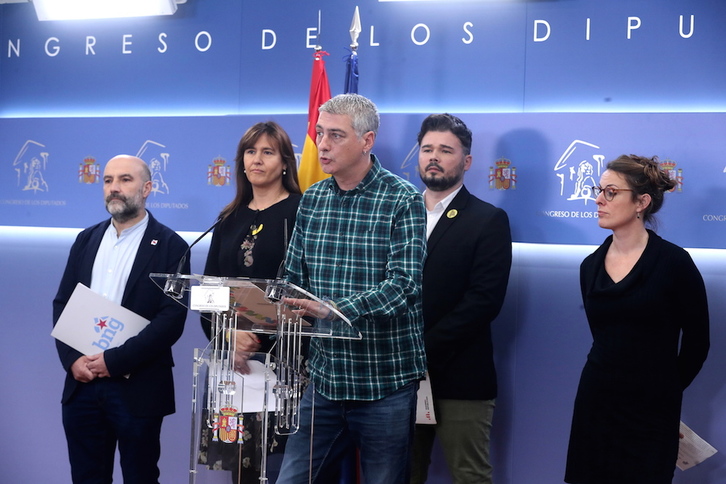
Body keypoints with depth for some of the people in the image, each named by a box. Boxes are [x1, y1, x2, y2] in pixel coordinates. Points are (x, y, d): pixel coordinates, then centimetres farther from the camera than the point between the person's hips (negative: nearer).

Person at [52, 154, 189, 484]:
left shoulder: (170, 246, -3)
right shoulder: (86, 240, 12)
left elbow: (172, 318, -11)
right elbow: (61, 304, 11)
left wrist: (115, 360, -16)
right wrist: (72, 358, -6)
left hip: (138, 388, -4)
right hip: (82, 383, 4)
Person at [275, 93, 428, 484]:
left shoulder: (404, 201, -8)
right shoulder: (312, 200, 8)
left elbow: (404, 284, -18)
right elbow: (294, 279, 11)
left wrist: (335, 310, -31)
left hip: (386, 382, -4)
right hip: (324, 377, 5)